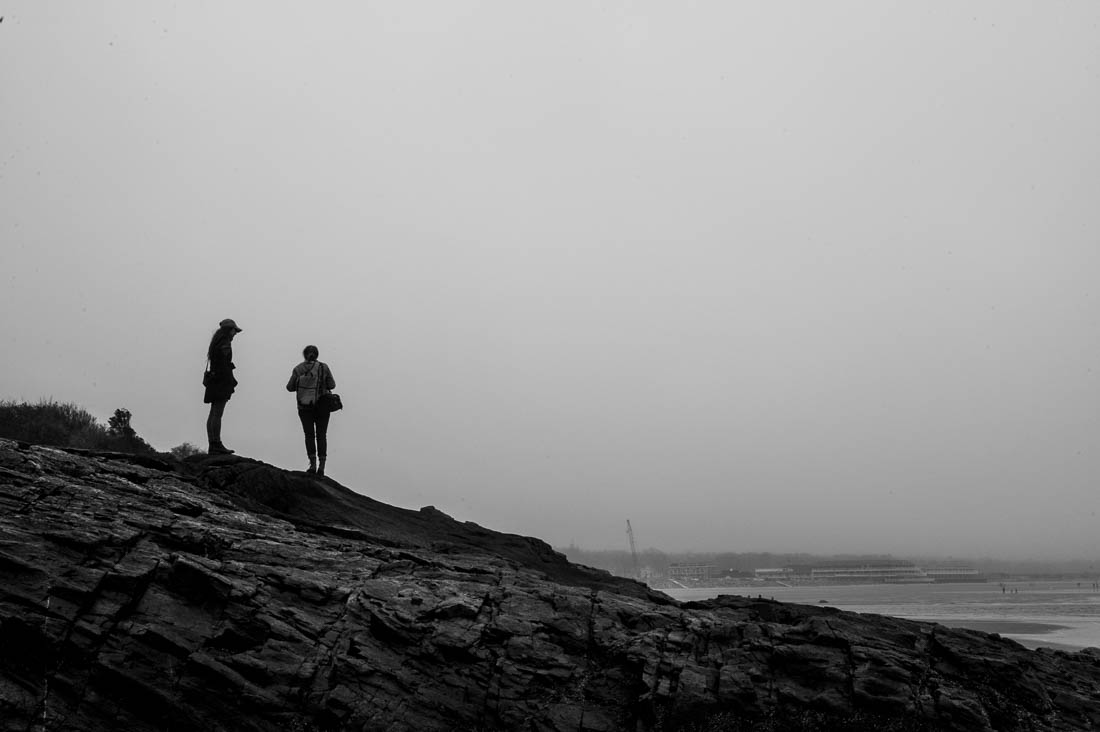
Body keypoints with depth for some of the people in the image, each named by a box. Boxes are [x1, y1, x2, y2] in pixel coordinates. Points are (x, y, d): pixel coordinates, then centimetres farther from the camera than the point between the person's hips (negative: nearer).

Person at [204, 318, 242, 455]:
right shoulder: (225, 343, -10)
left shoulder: (216, 342, 20)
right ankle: (216, 445, -12)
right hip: (222, 380, -10)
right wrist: (231, 383, -17)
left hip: (214, 380, 10)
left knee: (213, 414, 7)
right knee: (217, 414, -11)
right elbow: (224, 364, -17)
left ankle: (212, 445, 7)